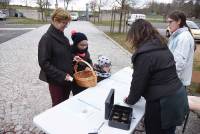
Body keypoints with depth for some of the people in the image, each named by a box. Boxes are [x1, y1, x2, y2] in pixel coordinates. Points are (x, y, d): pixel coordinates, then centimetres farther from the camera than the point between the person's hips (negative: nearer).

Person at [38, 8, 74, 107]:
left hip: (67, 79, 7)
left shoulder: (62, 37, 7)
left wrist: (74, 59, -2)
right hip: (56, 80, -7)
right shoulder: (46, 39, -16)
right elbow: (44, 63, -19)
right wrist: (62, 75, -22)